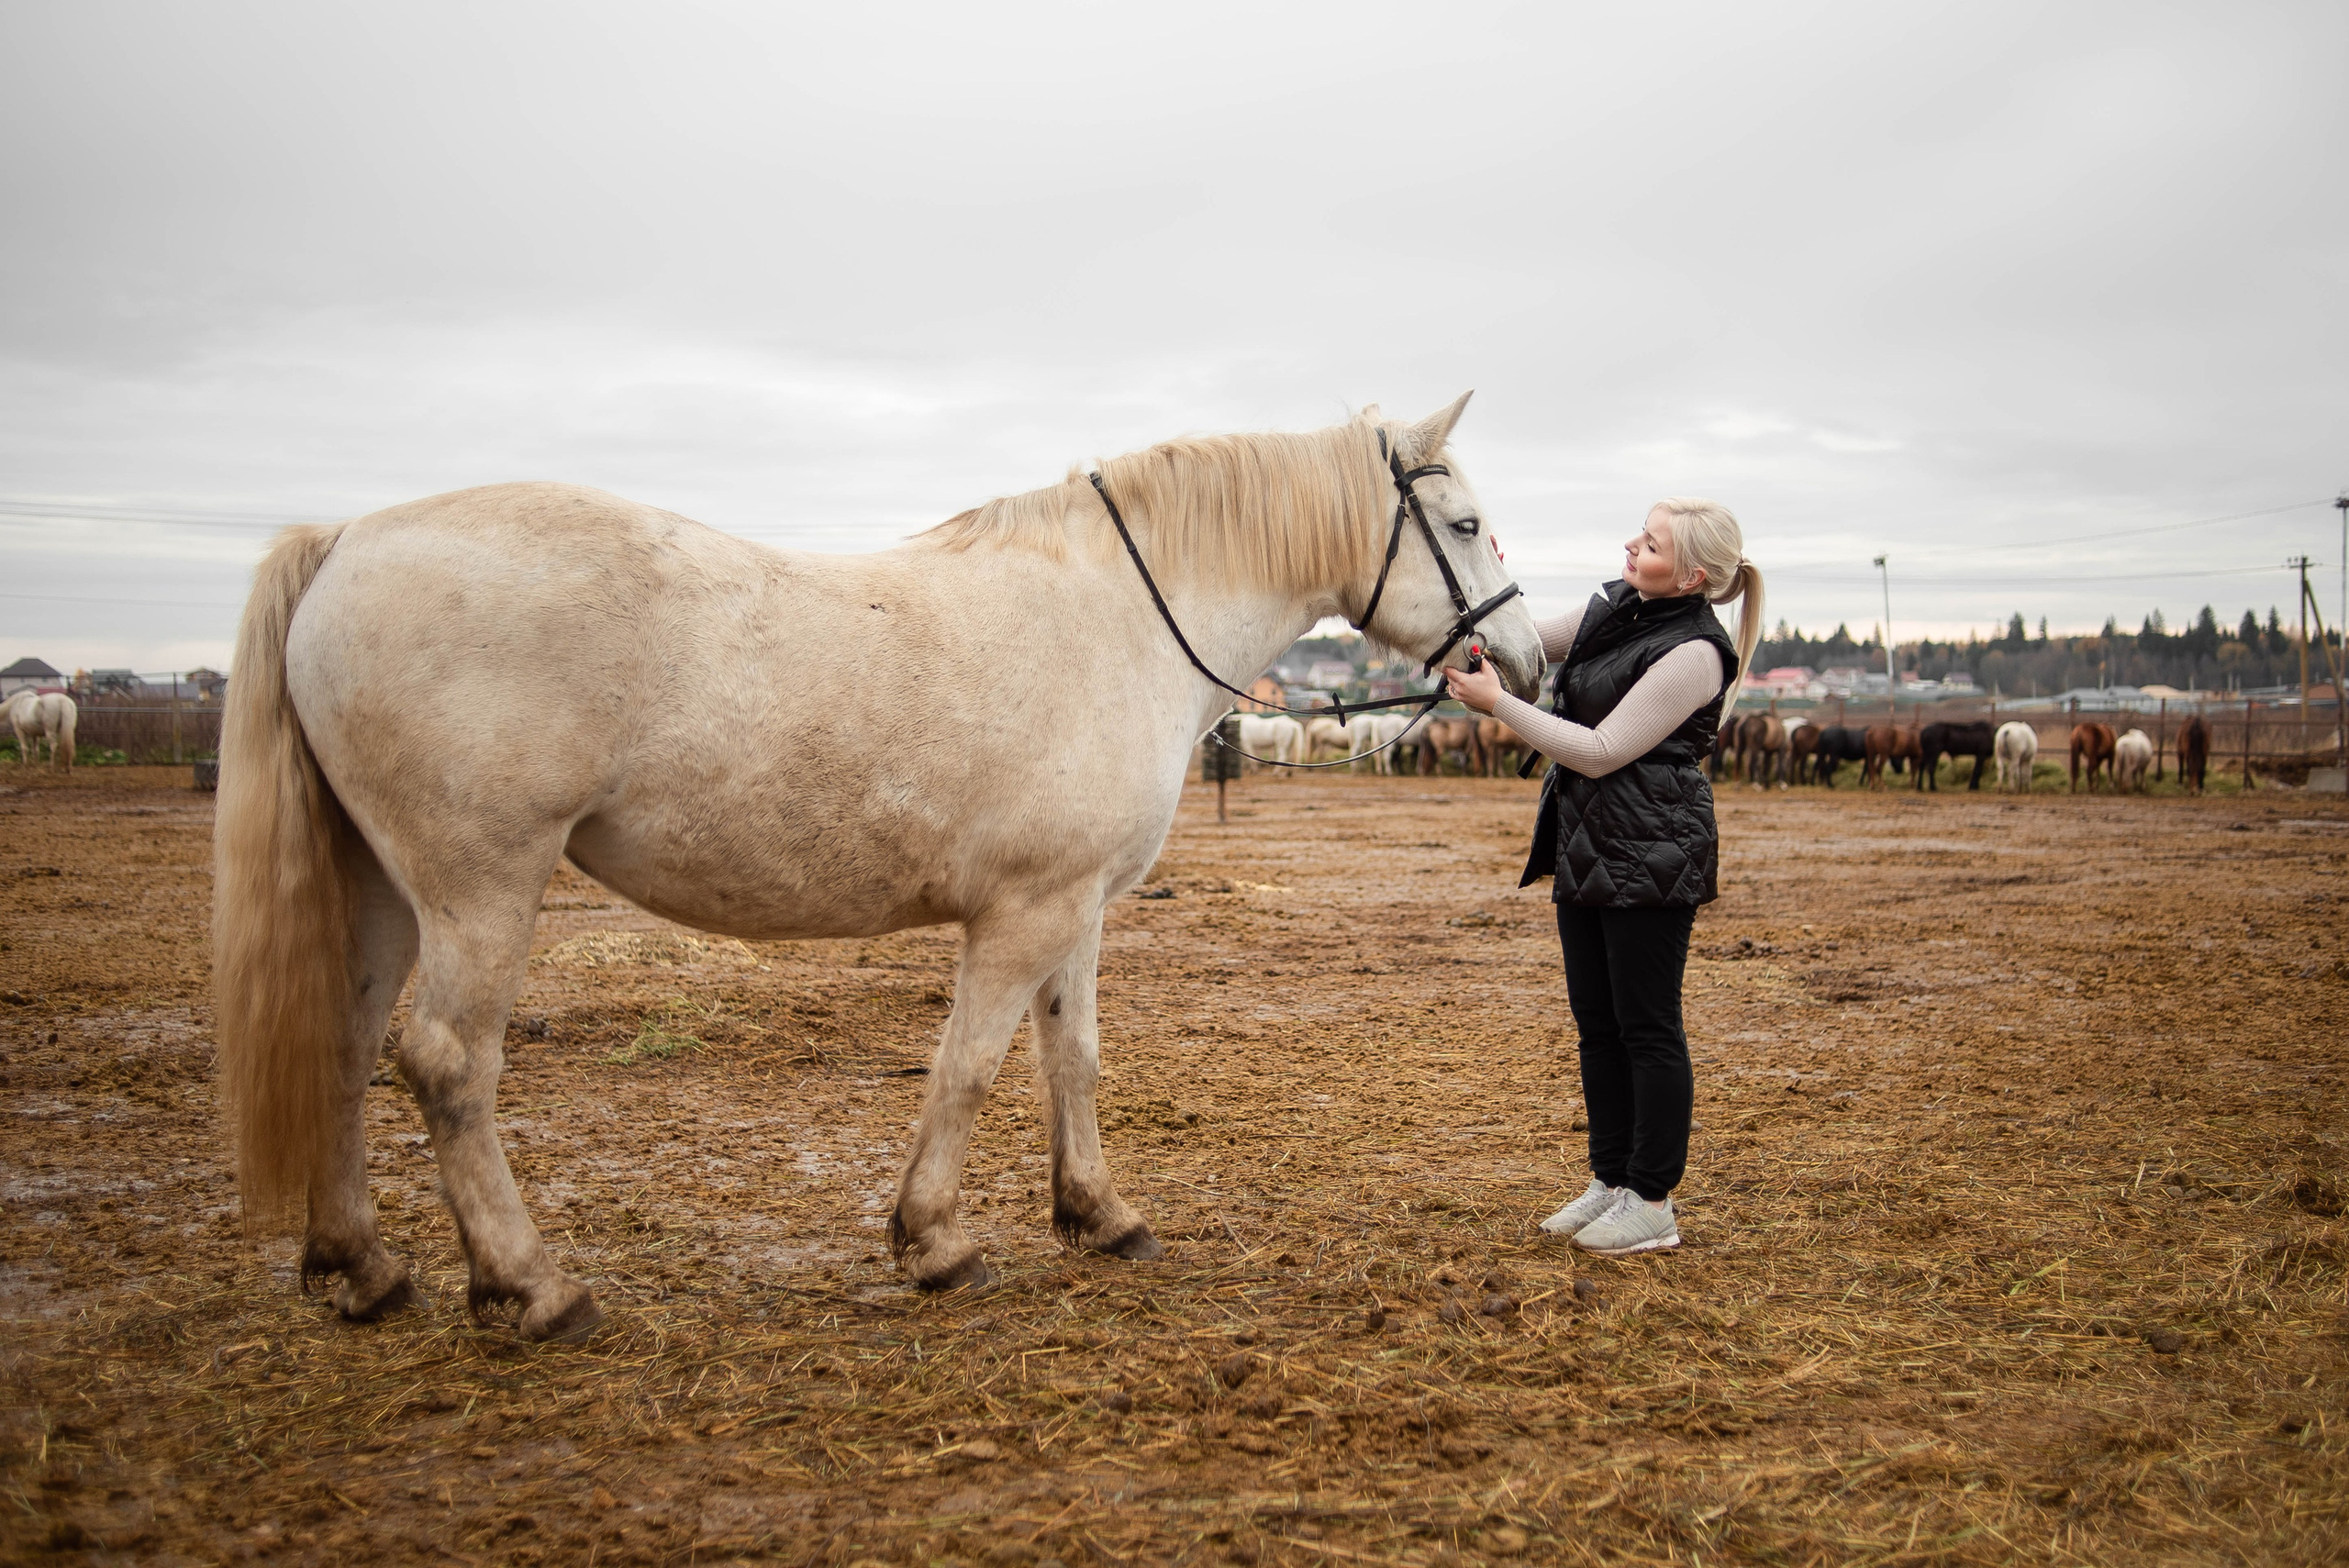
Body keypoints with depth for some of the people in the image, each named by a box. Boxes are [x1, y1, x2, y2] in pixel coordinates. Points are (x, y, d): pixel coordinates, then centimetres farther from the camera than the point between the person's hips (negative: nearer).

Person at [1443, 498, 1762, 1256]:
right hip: (1587, 849, 9)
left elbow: (1601, 752, -20)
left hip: (1651, 857, -9)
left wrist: (1497, 703, -19)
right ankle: (1610, 1182, 26)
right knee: (1596, 1022, 14)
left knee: (1647, 1027, 0)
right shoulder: (1614, 607, 7)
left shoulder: (1692, 652, -18)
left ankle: (1653, 1205, 10)